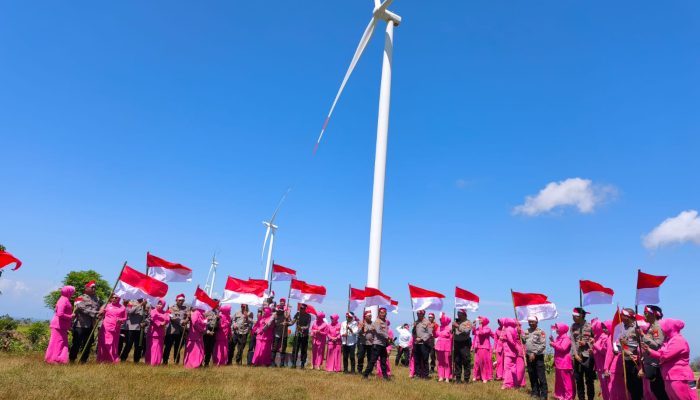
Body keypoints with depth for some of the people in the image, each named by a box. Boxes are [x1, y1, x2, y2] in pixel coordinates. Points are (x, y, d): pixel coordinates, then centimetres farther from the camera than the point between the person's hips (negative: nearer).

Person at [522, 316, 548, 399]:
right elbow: (523, 341, 13)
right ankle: (535, 393, 24)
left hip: (538, 357, -6)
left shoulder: (541, 332, -9)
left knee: (541, 377, -4)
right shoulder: (527, 331, 10)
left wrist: (534, 353, -19)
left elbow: (543, 345, -15)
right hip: (529, 356, 6)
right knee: (532, 376, 13)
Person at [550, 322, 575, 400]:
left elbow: (563, 348, -25)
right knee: (559, 379, 14)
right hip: (558, 362, 10)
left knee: (566, 380, -5)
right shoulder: (558, 337, 15)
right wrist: (552, 341, 9)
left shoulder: (566, 338, -13)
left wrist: (553, 344, -17)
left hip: (564, 362, -10)